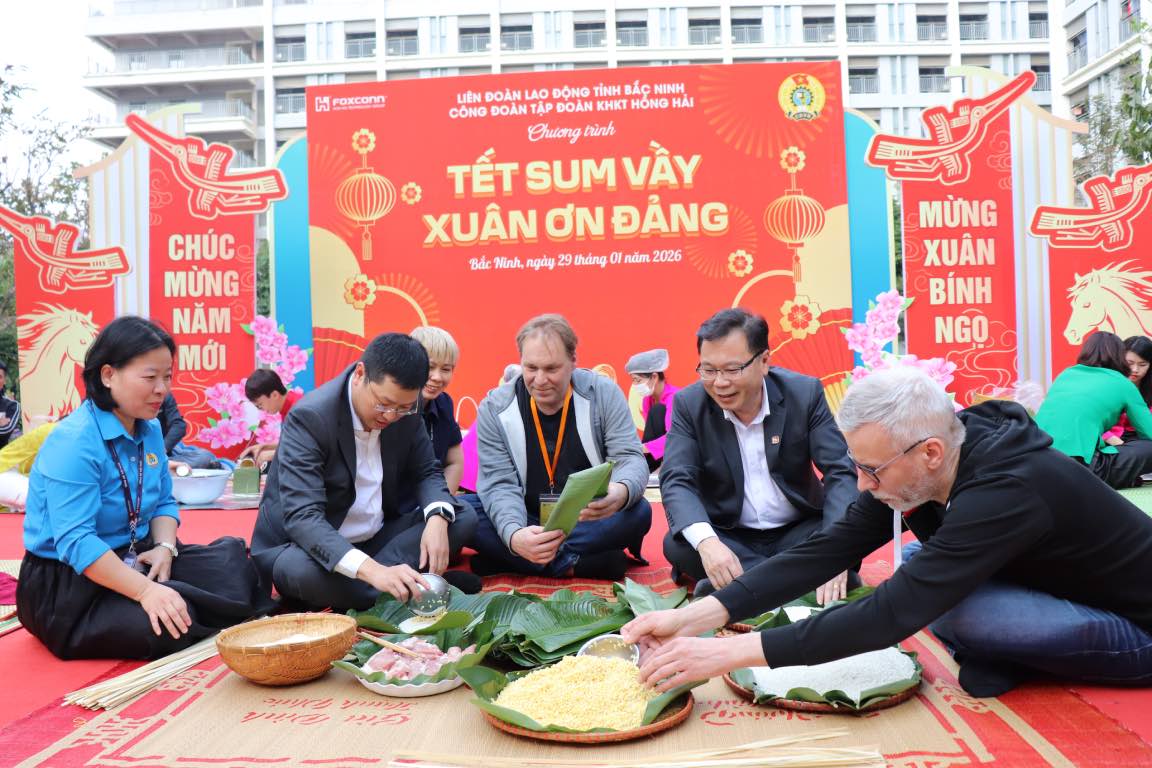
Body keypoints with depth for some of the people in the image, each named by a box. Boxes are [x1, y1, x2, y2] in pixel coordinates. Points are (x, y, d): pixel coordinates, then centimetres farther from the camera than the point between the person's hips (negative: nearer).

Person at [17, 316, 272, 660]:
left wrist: (165, 548, -11)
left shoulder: (150, 430, 4)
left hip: (134, 558, 8)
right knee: (168, 628, -29)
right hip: (68, 580, -7)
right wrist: (145, 590, -36)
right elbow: (75, 542, -29)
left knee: (236, 564, -9)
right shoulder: (73, 443, -22)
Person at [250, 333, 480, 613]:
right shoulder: (309, 417, -25)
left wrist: (437, 519, -22)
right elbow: (302, 516, -34)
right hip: (311, 546, -5)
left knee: (463, 517, -9)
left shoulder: (405, 409, -7)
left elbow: (426, 472, 3)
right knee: (302, 570, -39)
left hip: (376, 538, 6)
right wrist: (371, 570, -48)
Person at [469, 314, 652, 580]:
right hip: (526, 522, 1)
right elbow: (499, 483, -14)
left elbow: (630, 458, -13)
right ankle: (572, 564, -26)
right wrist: (514, 535, -37)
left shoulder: (603, 394, -9)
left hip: (589, 520, 0)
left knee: (638, 512, -30)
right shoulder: (495, 408, -9)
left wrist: (621, 492, -40)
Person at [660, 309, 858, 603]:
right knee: (676, 544, -29)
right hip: (727, 536, 1)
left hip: (798, 533, 0)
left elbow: (841, 472, -14)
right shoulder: (688, 404, -9)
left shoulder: (805, 393, -10)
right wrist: (706, 541, -39)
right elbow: (677, 481, -18)